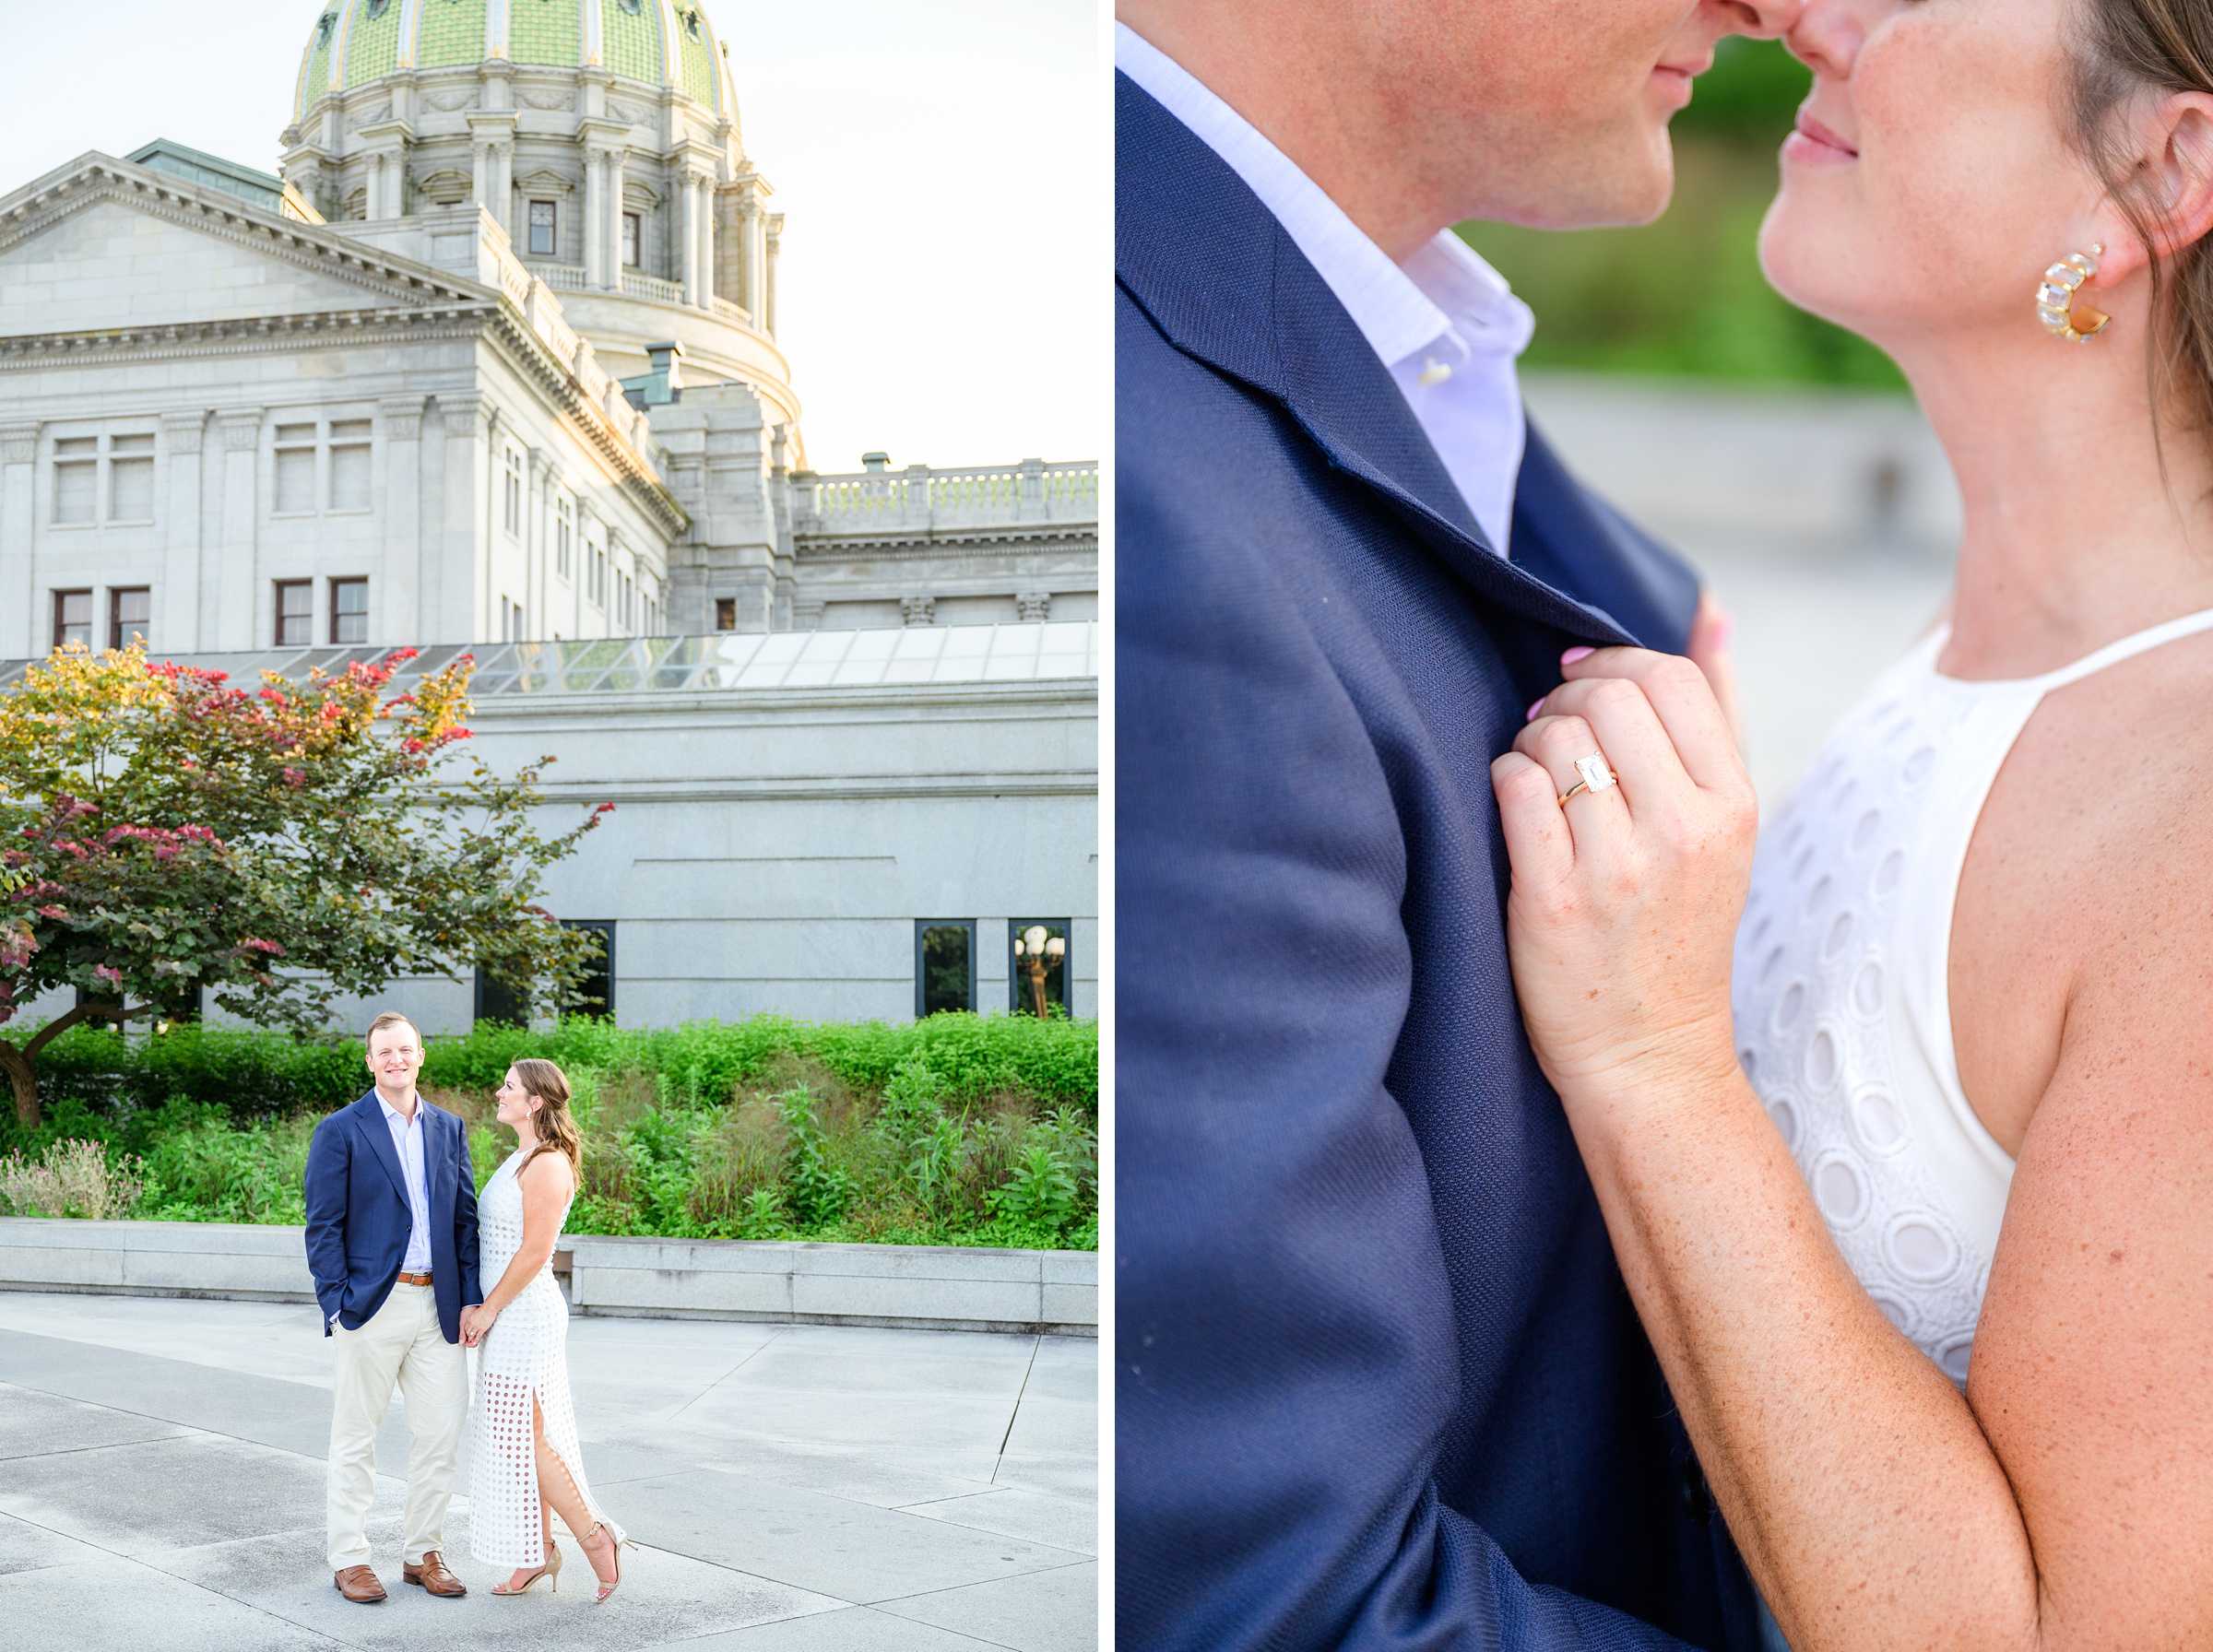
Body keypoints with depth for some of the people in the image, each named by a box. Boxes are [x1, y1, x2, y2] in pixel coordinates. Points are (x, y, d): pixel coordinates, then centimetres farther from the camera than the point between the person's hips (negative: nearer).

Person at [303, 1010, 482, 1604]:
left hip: (438, 1307, 4)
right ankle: (349, 1558, 16)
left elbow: (465, 1217, 12)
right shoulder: (340, 1131, -2)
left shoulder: (449, 1128, 11)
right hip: (372, 1305, -4)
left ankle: (425, 1554, 19)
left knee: (440, 1434, 6)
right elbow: (323, 1227, -5)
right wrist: (337, 1305, -12)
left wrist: (470, 1299, 4)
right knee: (356, 1438, 5)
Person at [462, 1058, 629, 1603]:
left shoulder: (547, 1165, -18)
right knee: (527, 1435, 12)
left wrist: (489, 1308, -14)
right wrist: (478, 1305, 8)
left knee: (522, 1437, -6)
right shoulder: (521, 1159, 13)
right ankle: (540, 1554, 18)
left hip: (525, 1313, -10)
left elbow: (533, 1252, -21)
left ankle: (594, 1534, 1)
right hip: (510, 1314, 10)